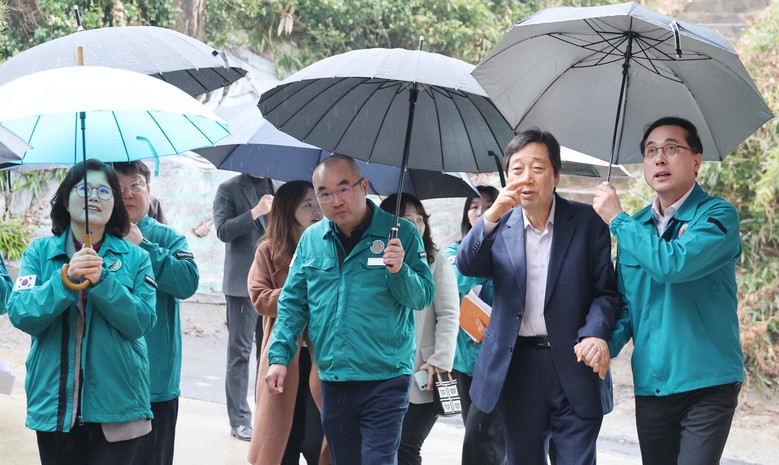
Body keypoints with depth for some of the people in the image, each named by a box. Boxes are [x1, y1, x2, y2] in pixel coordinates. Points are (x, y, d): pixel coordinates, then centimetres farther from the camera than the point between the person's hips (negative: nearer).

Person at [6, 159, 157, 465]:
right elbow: (20, 314, -7)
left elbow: (142, 321, -6)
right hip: (54, 403, 1)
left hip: (115, 404, -1)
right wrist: (65, 278, -22)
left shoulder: (135, 258, 4)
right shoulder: (40, 252, 5)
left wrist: (102, 281, -19)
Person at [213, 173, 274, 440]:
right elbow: (223, 230, -10)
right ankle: (240, 419, 3)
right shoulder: (229, 189, 1)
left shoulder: (277, 189, 14)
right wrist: (255, 212, -20)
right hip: (243, 283, -4)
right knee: (240, 351, 0)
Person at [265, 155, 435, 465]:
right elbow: (292, 303, 11)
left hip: (384, 379, -4)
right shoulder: (311, 239, 7)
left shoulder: (400, 234, -3)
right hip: (333, 381, 4)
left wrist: (399, 270, -24)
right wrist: (279, 356, 2)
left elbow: (423, 297, -6)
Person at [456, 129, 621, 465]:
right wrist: (492, 215, -24)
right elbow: (467, 266, -10)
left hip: (574, 363, -2)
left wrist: (595, 334, -20)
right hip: (516, 365, 3)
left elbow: (605, 291, -1)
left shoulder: (587, 221, 0)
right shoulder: (499, 224, 7)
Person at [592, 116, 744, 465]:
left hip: (706, 384, -6)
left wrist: (616, 219, -12)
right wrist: (605, 344, -6)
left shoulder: (717, 214, -7)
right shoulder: (633, 227, 11)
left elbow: (673, 264, -25)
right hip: (650, 385, 6)